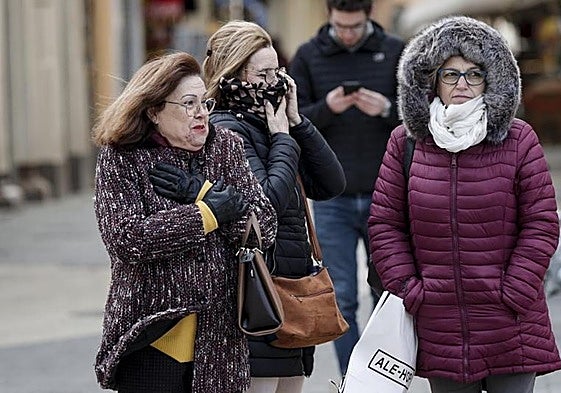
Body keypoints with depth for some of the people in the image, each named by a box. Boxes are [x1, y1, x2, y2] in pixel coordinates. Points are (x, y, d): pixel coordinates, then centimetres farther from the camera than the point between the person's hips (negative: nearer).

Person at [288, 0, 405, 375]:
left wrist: (387, 109, -17)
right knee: (342, 298, -2)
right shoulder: (308, 56, 4)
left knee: (388, 291, 7)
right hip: (332, 199, 0)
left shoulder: (396, 52, 4)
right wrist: (326, 108, -18)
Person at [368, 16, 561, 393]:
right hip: (439, 324, 2)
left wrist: (513, 294, -7)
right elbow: (385, 223, 8)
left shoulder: (519, 140, 0)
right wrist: (408, 289, -1)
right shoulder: (406, 142, 5)